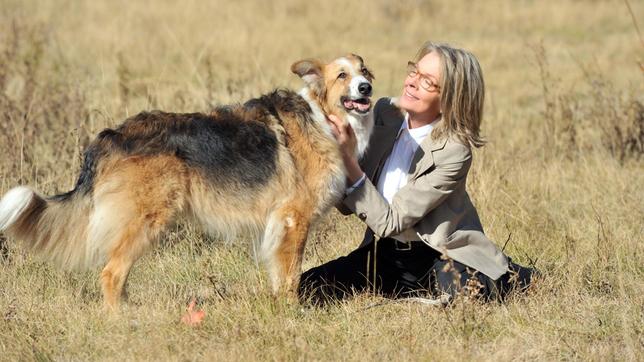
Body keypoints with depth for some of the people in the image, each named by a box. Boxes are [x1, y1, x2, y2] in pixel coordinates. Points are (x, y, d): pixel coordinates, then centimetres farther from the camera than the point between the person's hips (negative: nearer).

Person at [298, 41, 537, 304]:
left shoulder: (453, 152, -22)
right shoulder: (386, 113, -5)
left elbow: (390, 222, -23)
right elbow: (347, 205, -2)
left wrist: (348, 159, -28)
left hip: (437, 255, -5)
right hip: (385, 251, 5)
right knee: (307, 289, -13)